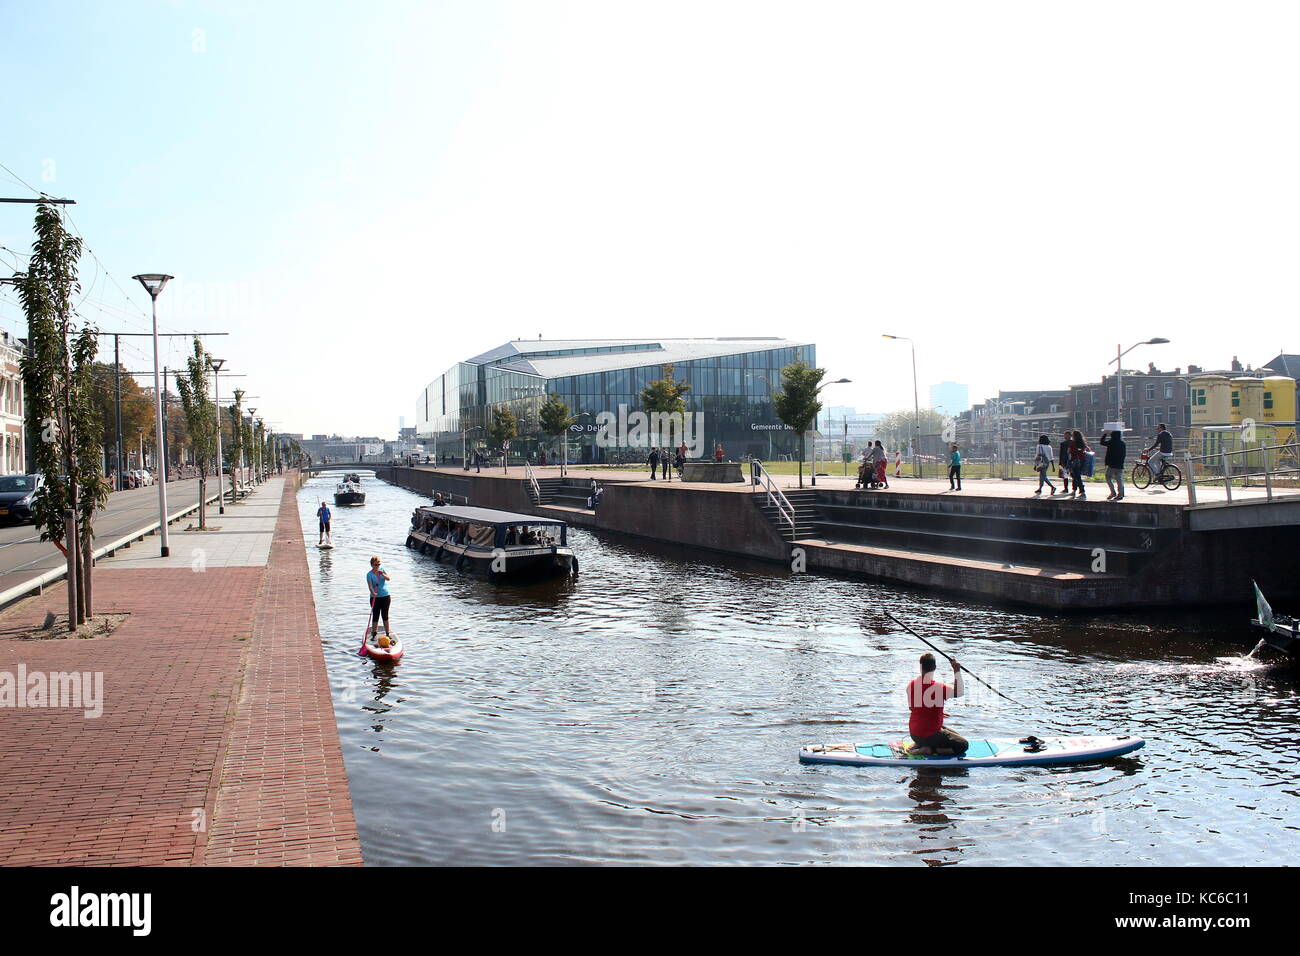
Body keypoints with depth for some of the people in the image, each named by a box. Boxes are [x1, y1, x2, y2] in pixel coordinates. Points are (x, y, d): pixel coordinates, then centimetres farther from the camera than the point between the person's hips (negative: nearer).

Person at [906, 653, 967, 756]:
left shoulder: (910, 684, -3)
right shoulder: (939, 687, -23)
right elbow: (960, 692, -15)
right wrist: (957, 672, -9)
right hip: (930, 734, -7)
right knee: (963, 745, 7)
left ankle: (917, 745, 11)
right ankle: (931, 750, -8)